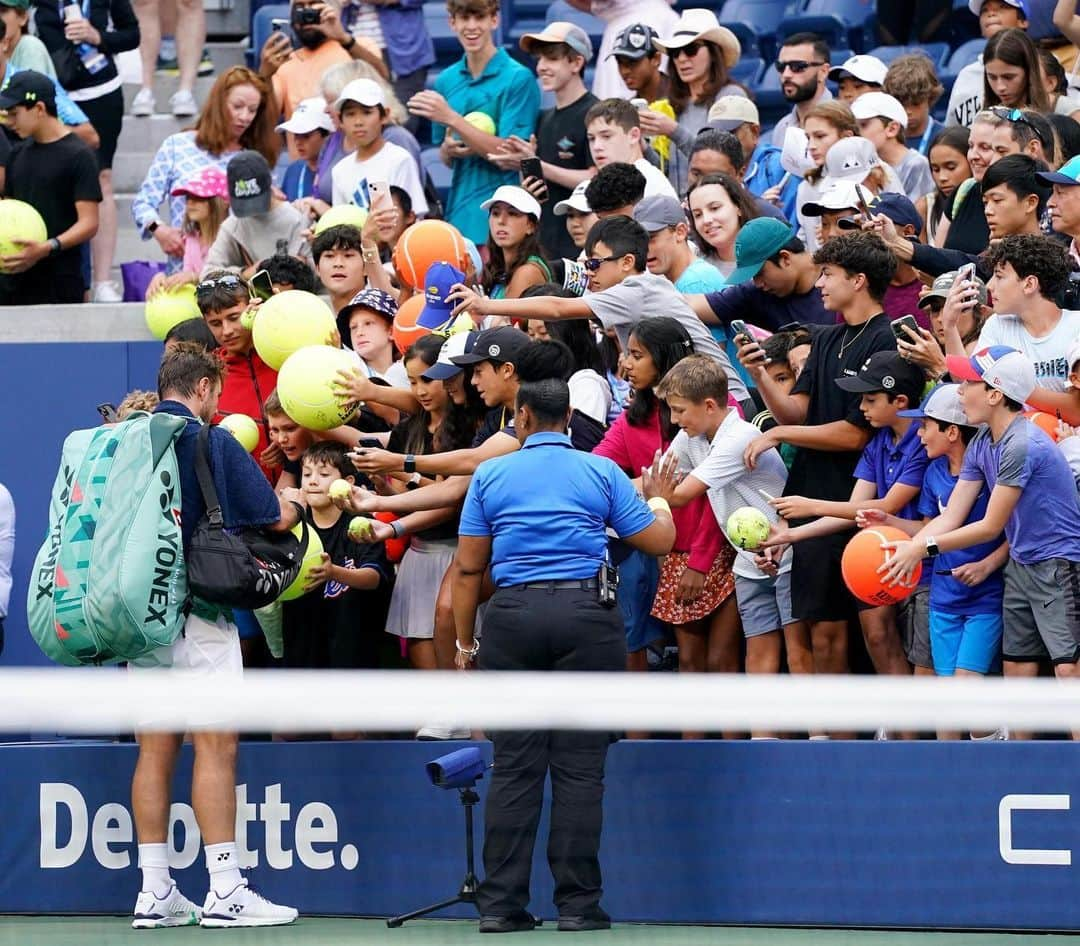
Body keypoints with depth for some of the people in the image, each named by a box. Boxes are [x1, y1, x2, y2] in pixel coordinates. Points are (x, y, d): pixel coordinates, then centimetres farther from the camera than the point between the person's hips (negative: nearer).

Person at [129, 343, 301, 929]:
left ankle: (154, 892, 8)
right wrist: (292, 506, 18)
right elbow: (274, 519, -5)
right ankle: (225, 891, -7)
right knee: (216, 747, -4)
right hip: (197, 615, -6)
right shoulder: (213, 444, -8)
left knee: (154, 750, 8)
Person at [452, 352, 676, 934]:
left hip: (512, 617, 1)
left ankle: (500, 904, 0)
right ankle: (577, 903, -1)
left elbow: (468, 569, 8)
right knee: (579, 767, 0)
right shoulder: (601, 472, 6)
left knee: (513, 767, 3)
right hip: (584, 614, -1)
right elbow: (659, 541, 10)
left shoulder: (491, 475, 8)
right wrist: (658, 500, 31)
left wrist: (464, 644, 15)